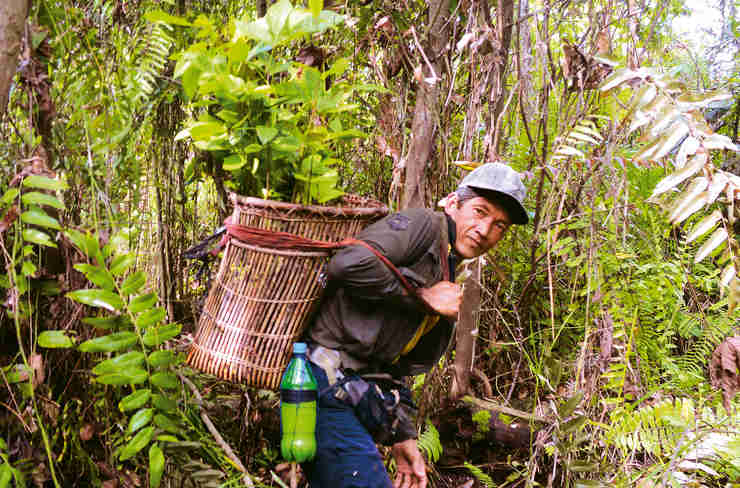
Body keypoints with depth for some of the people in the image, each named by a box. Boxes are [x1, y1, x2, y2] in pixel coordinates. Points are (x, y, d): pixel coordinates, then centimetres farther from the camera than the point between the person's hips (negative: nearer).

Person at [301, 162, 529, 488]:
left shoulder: (448, 288, 21)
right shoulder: (423, 225, -5)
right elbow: (349, 264, -24)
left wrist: (402, 436, 15)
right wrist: (422, 297, -13)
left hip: (357, 397, 9)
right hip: (326, 384, -9)